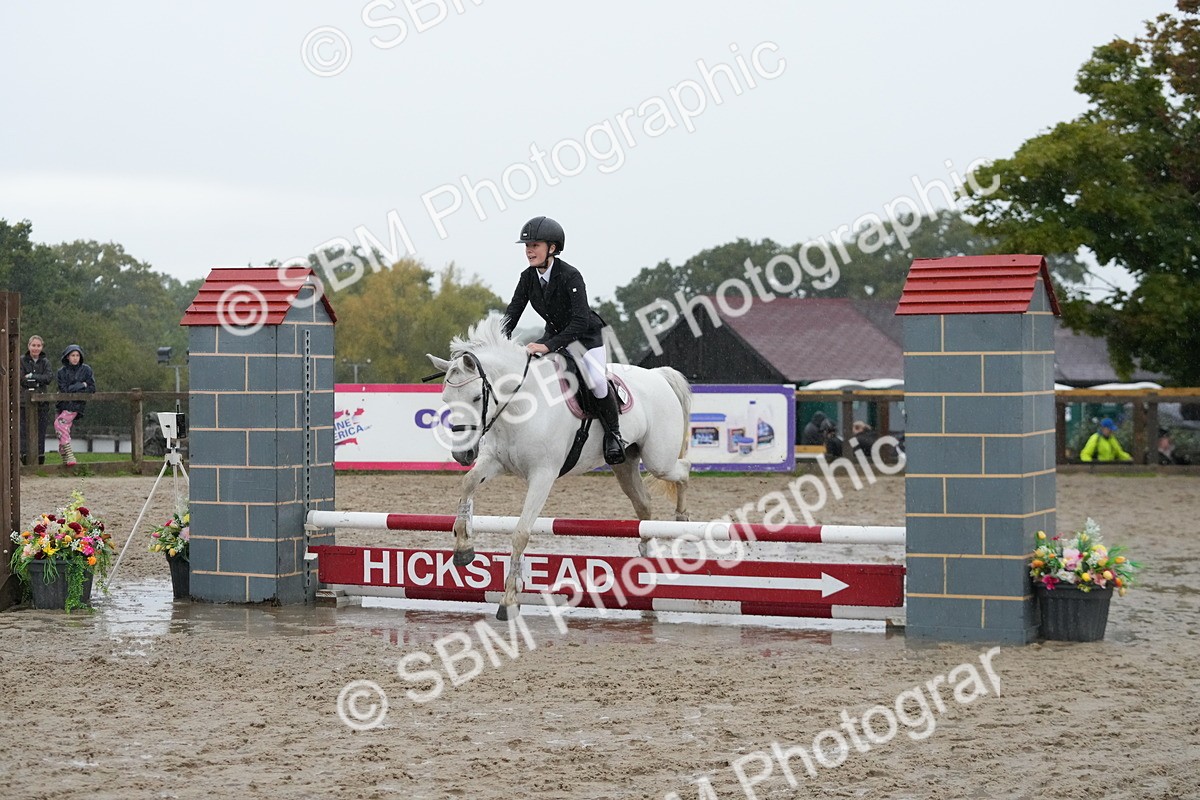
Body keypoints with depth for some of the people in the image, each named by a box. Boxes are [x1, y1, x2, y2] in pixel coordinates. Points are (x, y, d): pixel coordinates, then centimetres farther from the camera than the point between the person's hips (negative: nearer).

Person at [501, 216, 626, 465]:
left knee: (596, 381, -26)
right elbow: (512, 313, -6)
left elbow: (580, 321, -36)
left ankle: (613, 435, -4)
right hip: (554, 335, 7)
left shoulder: (570, 276, -29)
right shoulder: (528, 277, -9)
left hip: (587, 337, -7)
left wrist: (549, 346, -44)